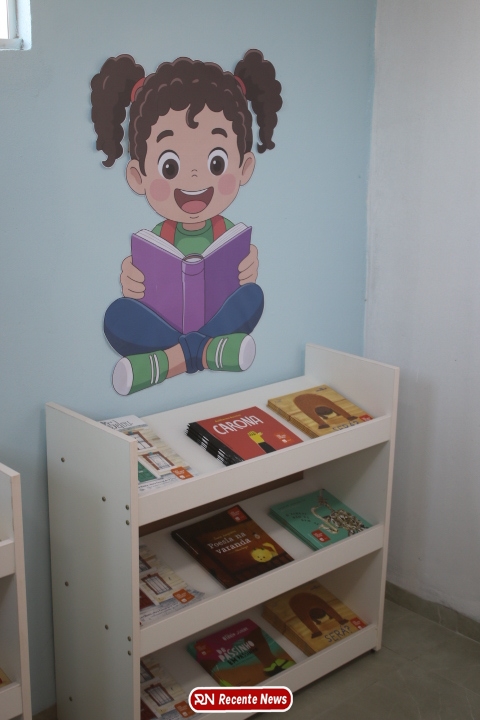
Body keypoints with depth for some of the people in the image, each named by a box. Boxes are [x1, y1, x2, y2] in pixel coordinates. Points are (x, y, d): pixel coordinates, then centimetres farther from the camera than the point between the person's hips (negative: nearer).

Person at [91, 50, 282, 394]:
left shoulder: (231, 233, 3)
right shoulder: (156, 236, 2)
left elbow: (243, 282, 1)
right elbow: (143, 290, 1)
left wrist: (250, 272, -20)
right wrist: (131, 284, -20)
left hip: (220, 319, 0)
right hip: (163, 322, 0)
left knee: (252, 296, -26)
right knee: (118, 315, -25)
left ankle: (169, 358, -30)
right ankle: (210, 349, -34)